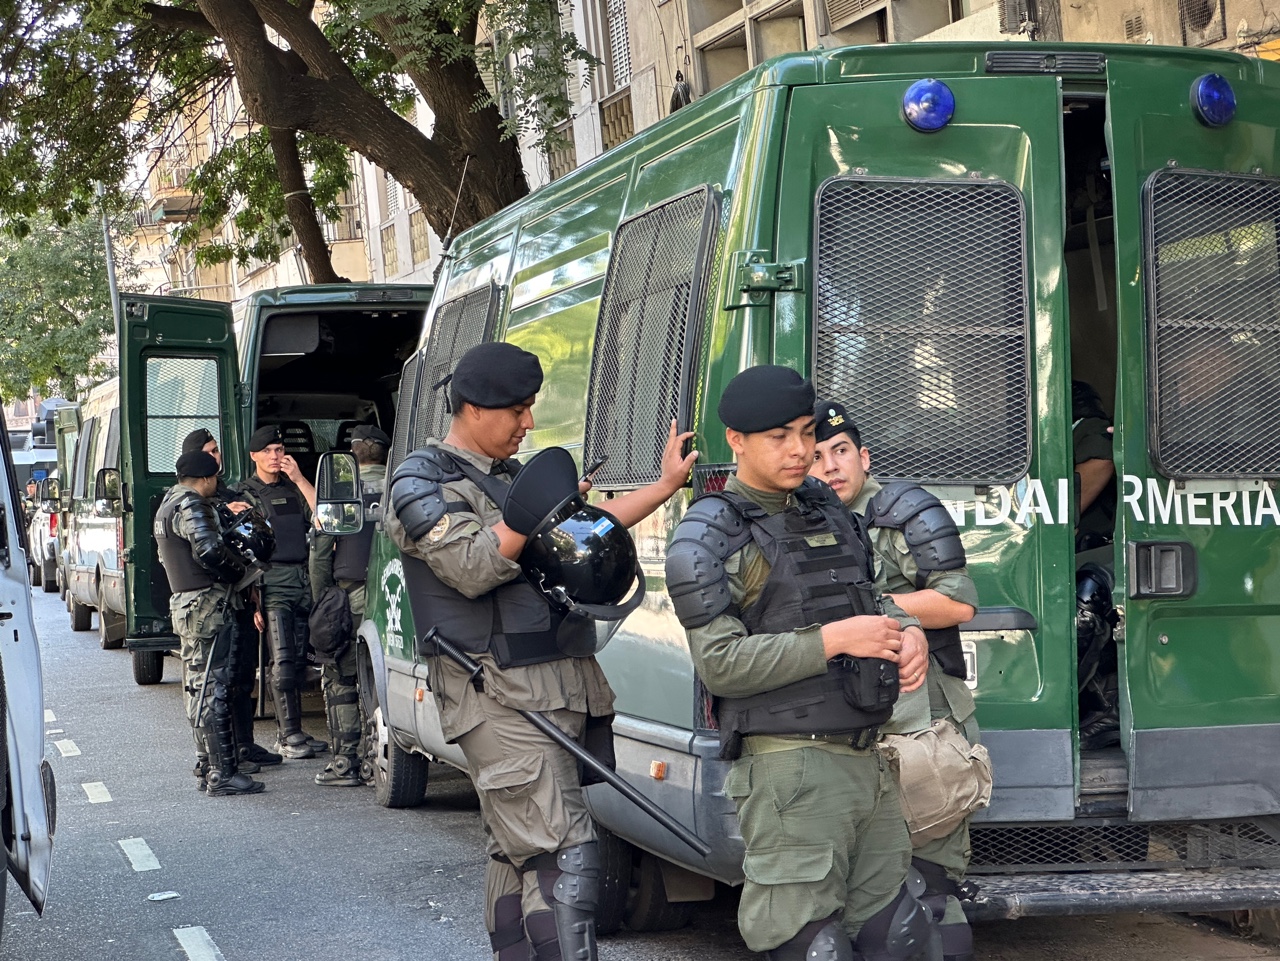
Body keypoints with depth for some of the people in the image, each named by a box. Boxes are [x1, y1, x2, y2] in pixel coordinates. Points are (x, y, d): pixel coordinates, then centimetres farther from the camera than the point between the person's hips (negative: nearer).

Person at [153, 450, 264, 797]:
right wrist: (239, 569, -8)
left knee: (198, 689, 15)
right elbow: (208, 550, -23)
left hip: (185, 603, 11)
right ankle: (222, 774, -10)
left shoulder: (169, 503, 20)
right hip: (207, 603, -11)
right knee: (212, 689, -10)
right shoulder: (190, 505, -13)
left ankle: (206, 769, 22)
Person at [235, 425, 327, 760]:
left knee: (299, 661, 7)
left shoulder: (293, 488, 17)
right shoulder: (245, 494, 3)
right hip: (273, 581, -5)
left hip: (305, 581, 5)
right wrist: (253, 599, -11)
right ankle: (288, 736, -9)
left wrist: (299, 479, -4)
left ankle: (289, 733, 14)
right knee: (283, 661, -11)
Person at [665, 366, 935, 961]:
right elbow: (719, 663, -15)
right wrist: (832, 640, -17)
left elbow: (868, 600, 25)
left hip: (867, 762, 7)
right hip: (792, 770, -7)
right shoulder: (709, 536, -7)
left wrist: (908, 633, 2)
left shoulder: (825, 510, 15)